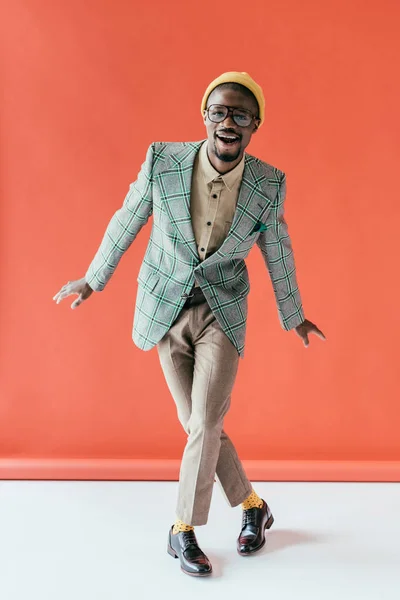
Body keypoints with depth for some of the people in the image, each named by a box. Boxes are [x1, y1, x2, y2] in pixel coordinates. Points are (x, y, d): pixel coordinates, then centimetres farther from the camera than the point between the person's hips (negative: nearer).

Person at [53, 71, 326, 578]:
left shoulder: (269, 183, -11)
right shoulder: (163, 160, -14)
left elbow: (277, 250, 4)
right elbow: (127, 220, 1)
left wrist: (293, 315, 16)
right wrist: (93, 278, 11)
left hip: (223, 312, 0)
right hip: (166, 309, 1)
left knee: (205, 423, -10)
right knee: (197, 423, 6)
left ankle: (182, 531, 11)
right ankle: (252, 506, 28)